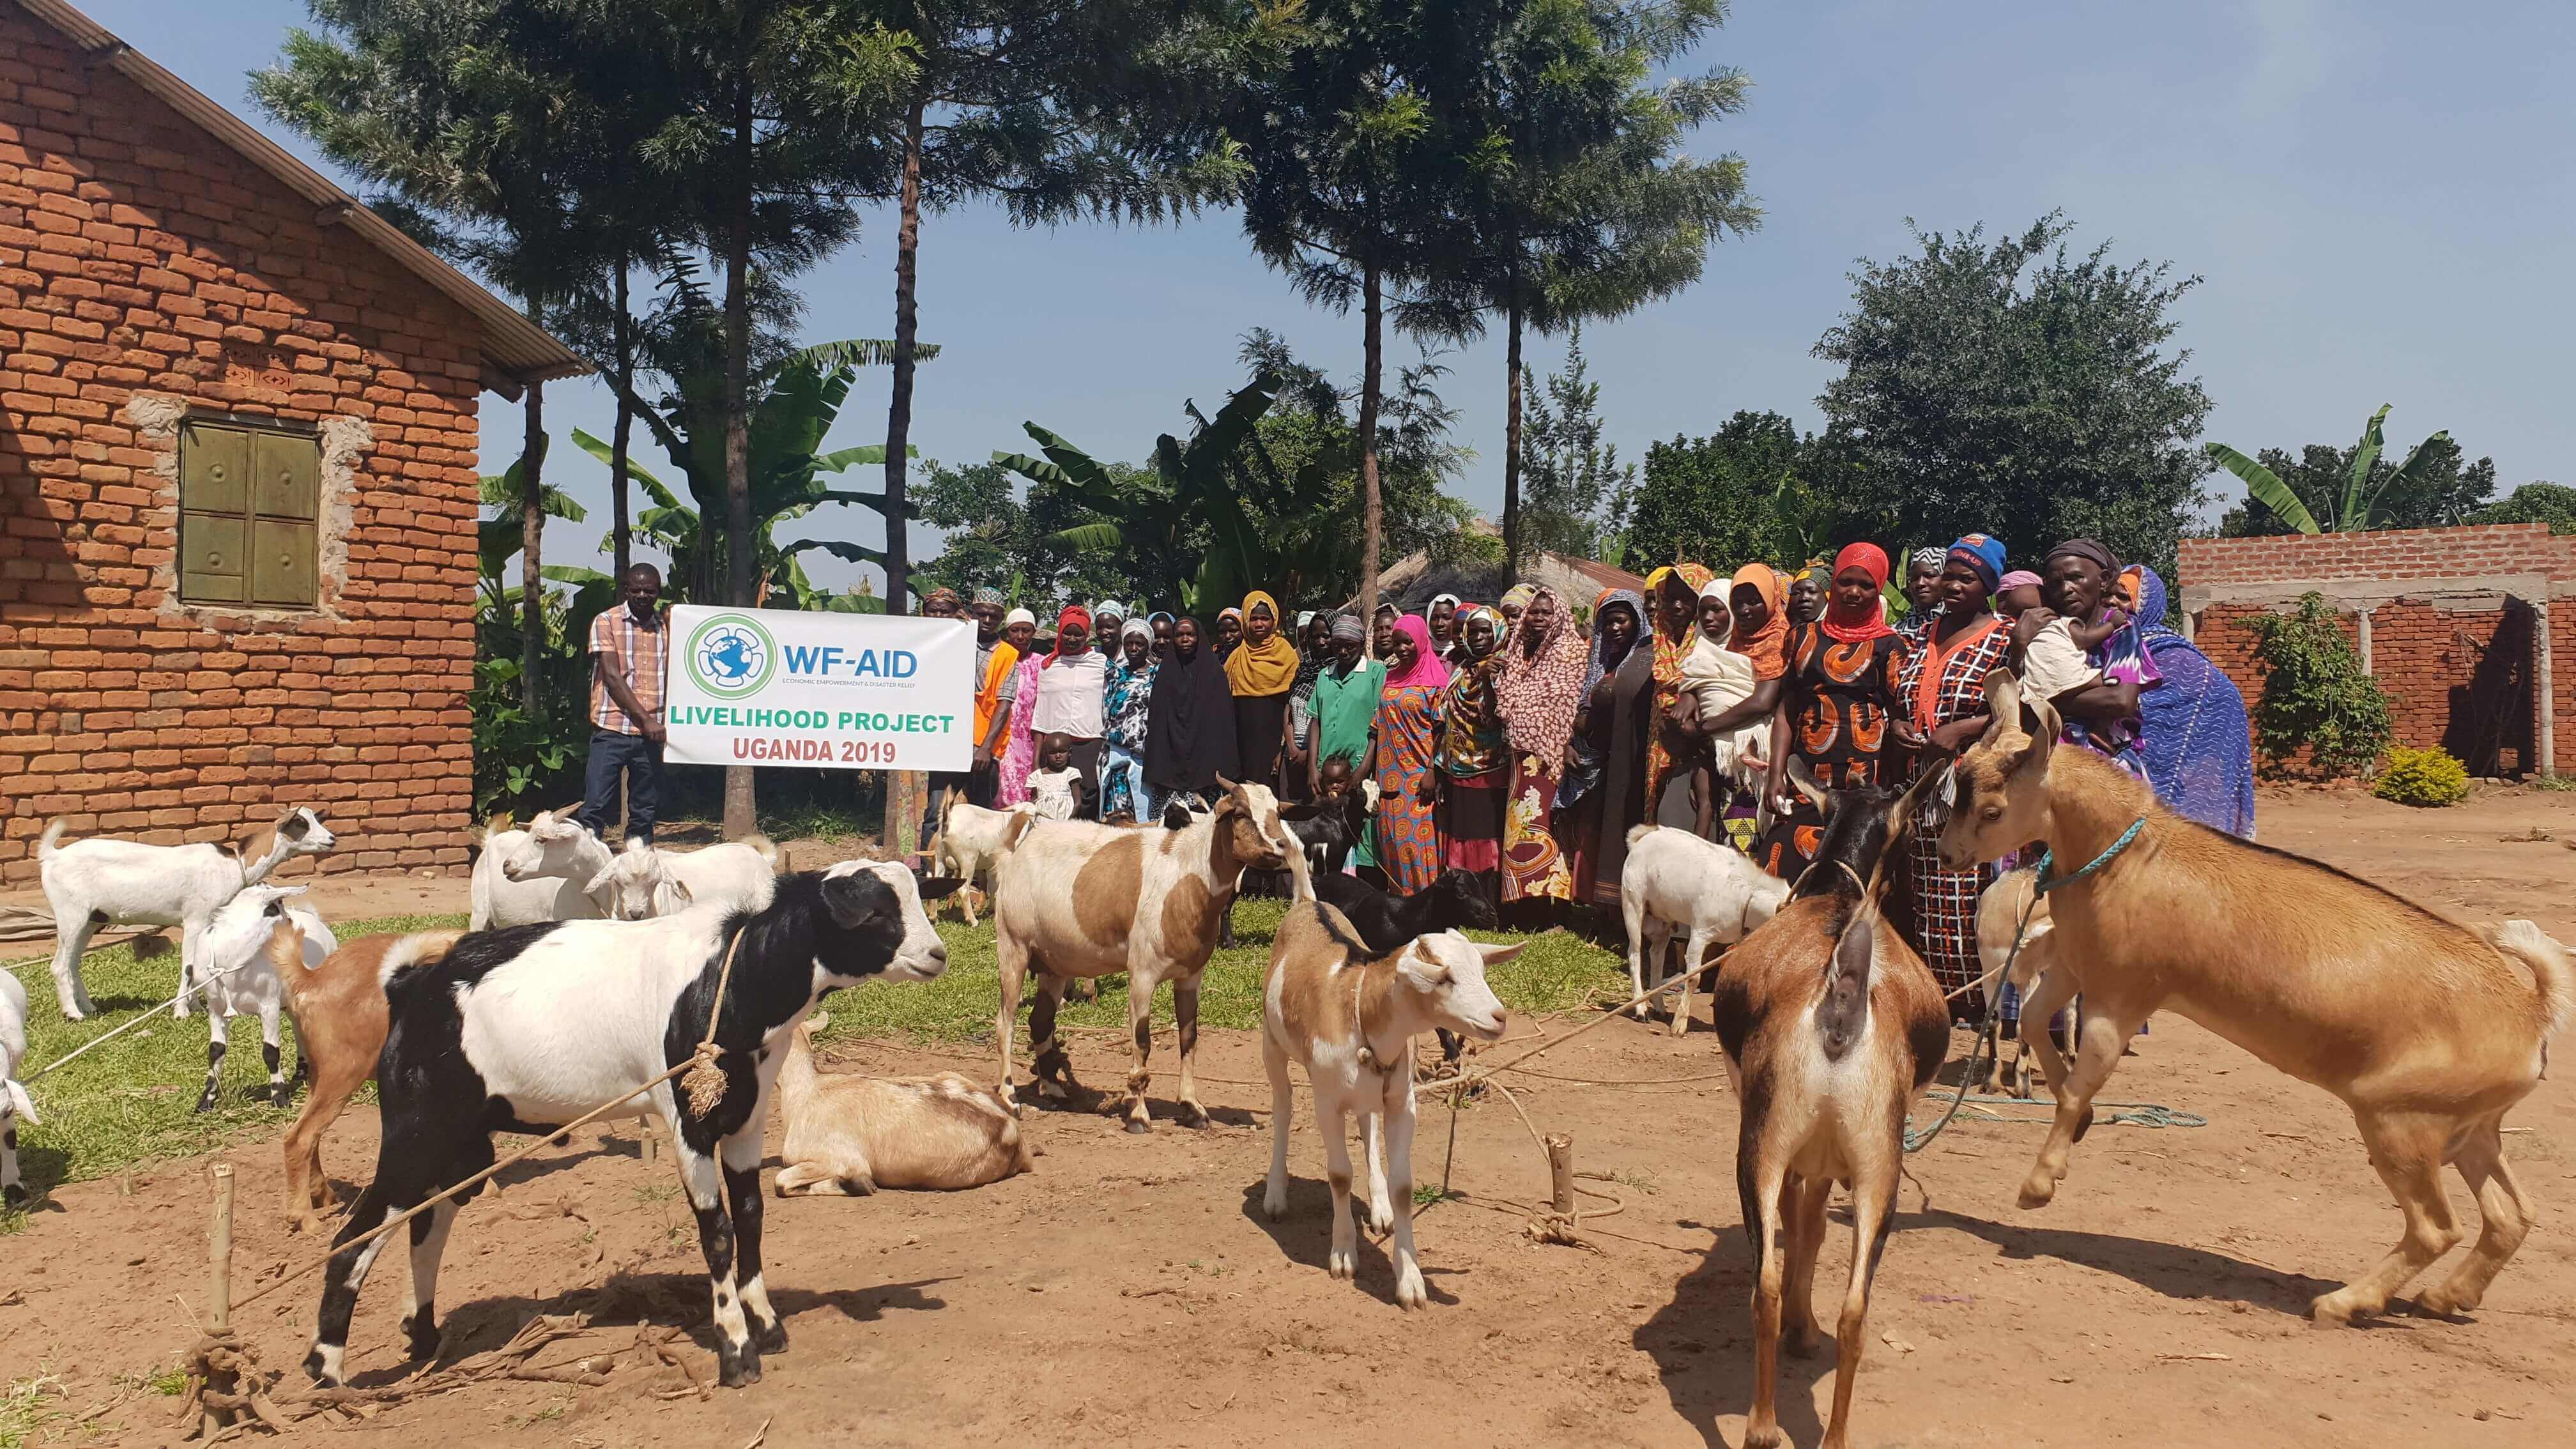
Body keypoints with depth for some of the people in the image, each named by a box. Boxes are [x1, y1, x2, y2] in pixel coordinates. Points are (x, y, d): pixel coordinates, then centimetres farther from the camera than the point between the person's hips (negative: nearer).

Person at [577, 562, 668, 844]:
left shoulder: (667, 625, 12)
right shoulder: (606, 622, 1)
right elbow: (612, 676, -7)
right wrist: (645, 719, -14)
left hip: (651, 733, 4)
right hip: (613, 729, -4)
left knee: (644, 813, 8)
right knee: (595, 808, -6)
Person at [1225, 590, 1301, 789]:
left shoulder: (1286, 652, 2)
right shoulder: (1237, 656, 12)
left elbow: (1289, 704, -4)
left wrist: (1287, 746, -12)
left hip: (1273, 736, -3)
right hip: (1244, 739, 3)